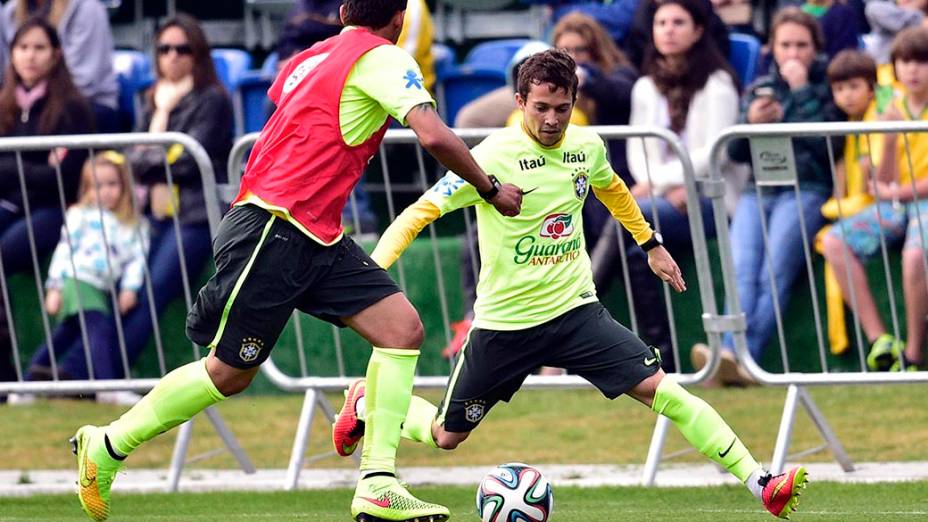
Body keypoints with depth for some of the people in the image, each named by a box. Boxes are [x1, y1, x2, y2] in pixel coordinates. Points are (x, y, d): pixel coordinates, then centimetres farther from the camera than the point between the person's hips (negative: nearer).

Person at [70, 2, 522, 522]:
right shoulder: (383, 58, -10)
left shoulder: (313, 56, 16)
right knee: (229, 373, 0)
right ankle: (107, 446, 18)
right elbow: (434, 136, -19)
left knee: (403, 327, -4)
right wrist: (491, 189, -7)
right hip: (274, 230, -9)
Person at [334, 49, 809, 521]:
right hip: (505, 321, -3)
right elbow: (420, 212, -16)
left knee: (662, 391, -13)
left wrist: (651, 244, 31)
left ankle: (760, 483, -14)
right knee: (445, 437, 10)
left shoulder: (587, 147, -2)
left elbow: (611, 189, 23)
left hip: (575, 310, 3)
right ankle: (365, 404, 40)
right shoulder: (493, 157, -18)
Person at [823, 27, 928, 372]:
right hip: (896, 205, 6)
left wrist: (899, 191, -4)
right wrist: (890, 140, -10)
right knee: (835, 241, -18)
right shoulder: (895, 110, 12)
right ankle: (879, 340, -21)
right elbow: (883, 183, 5)